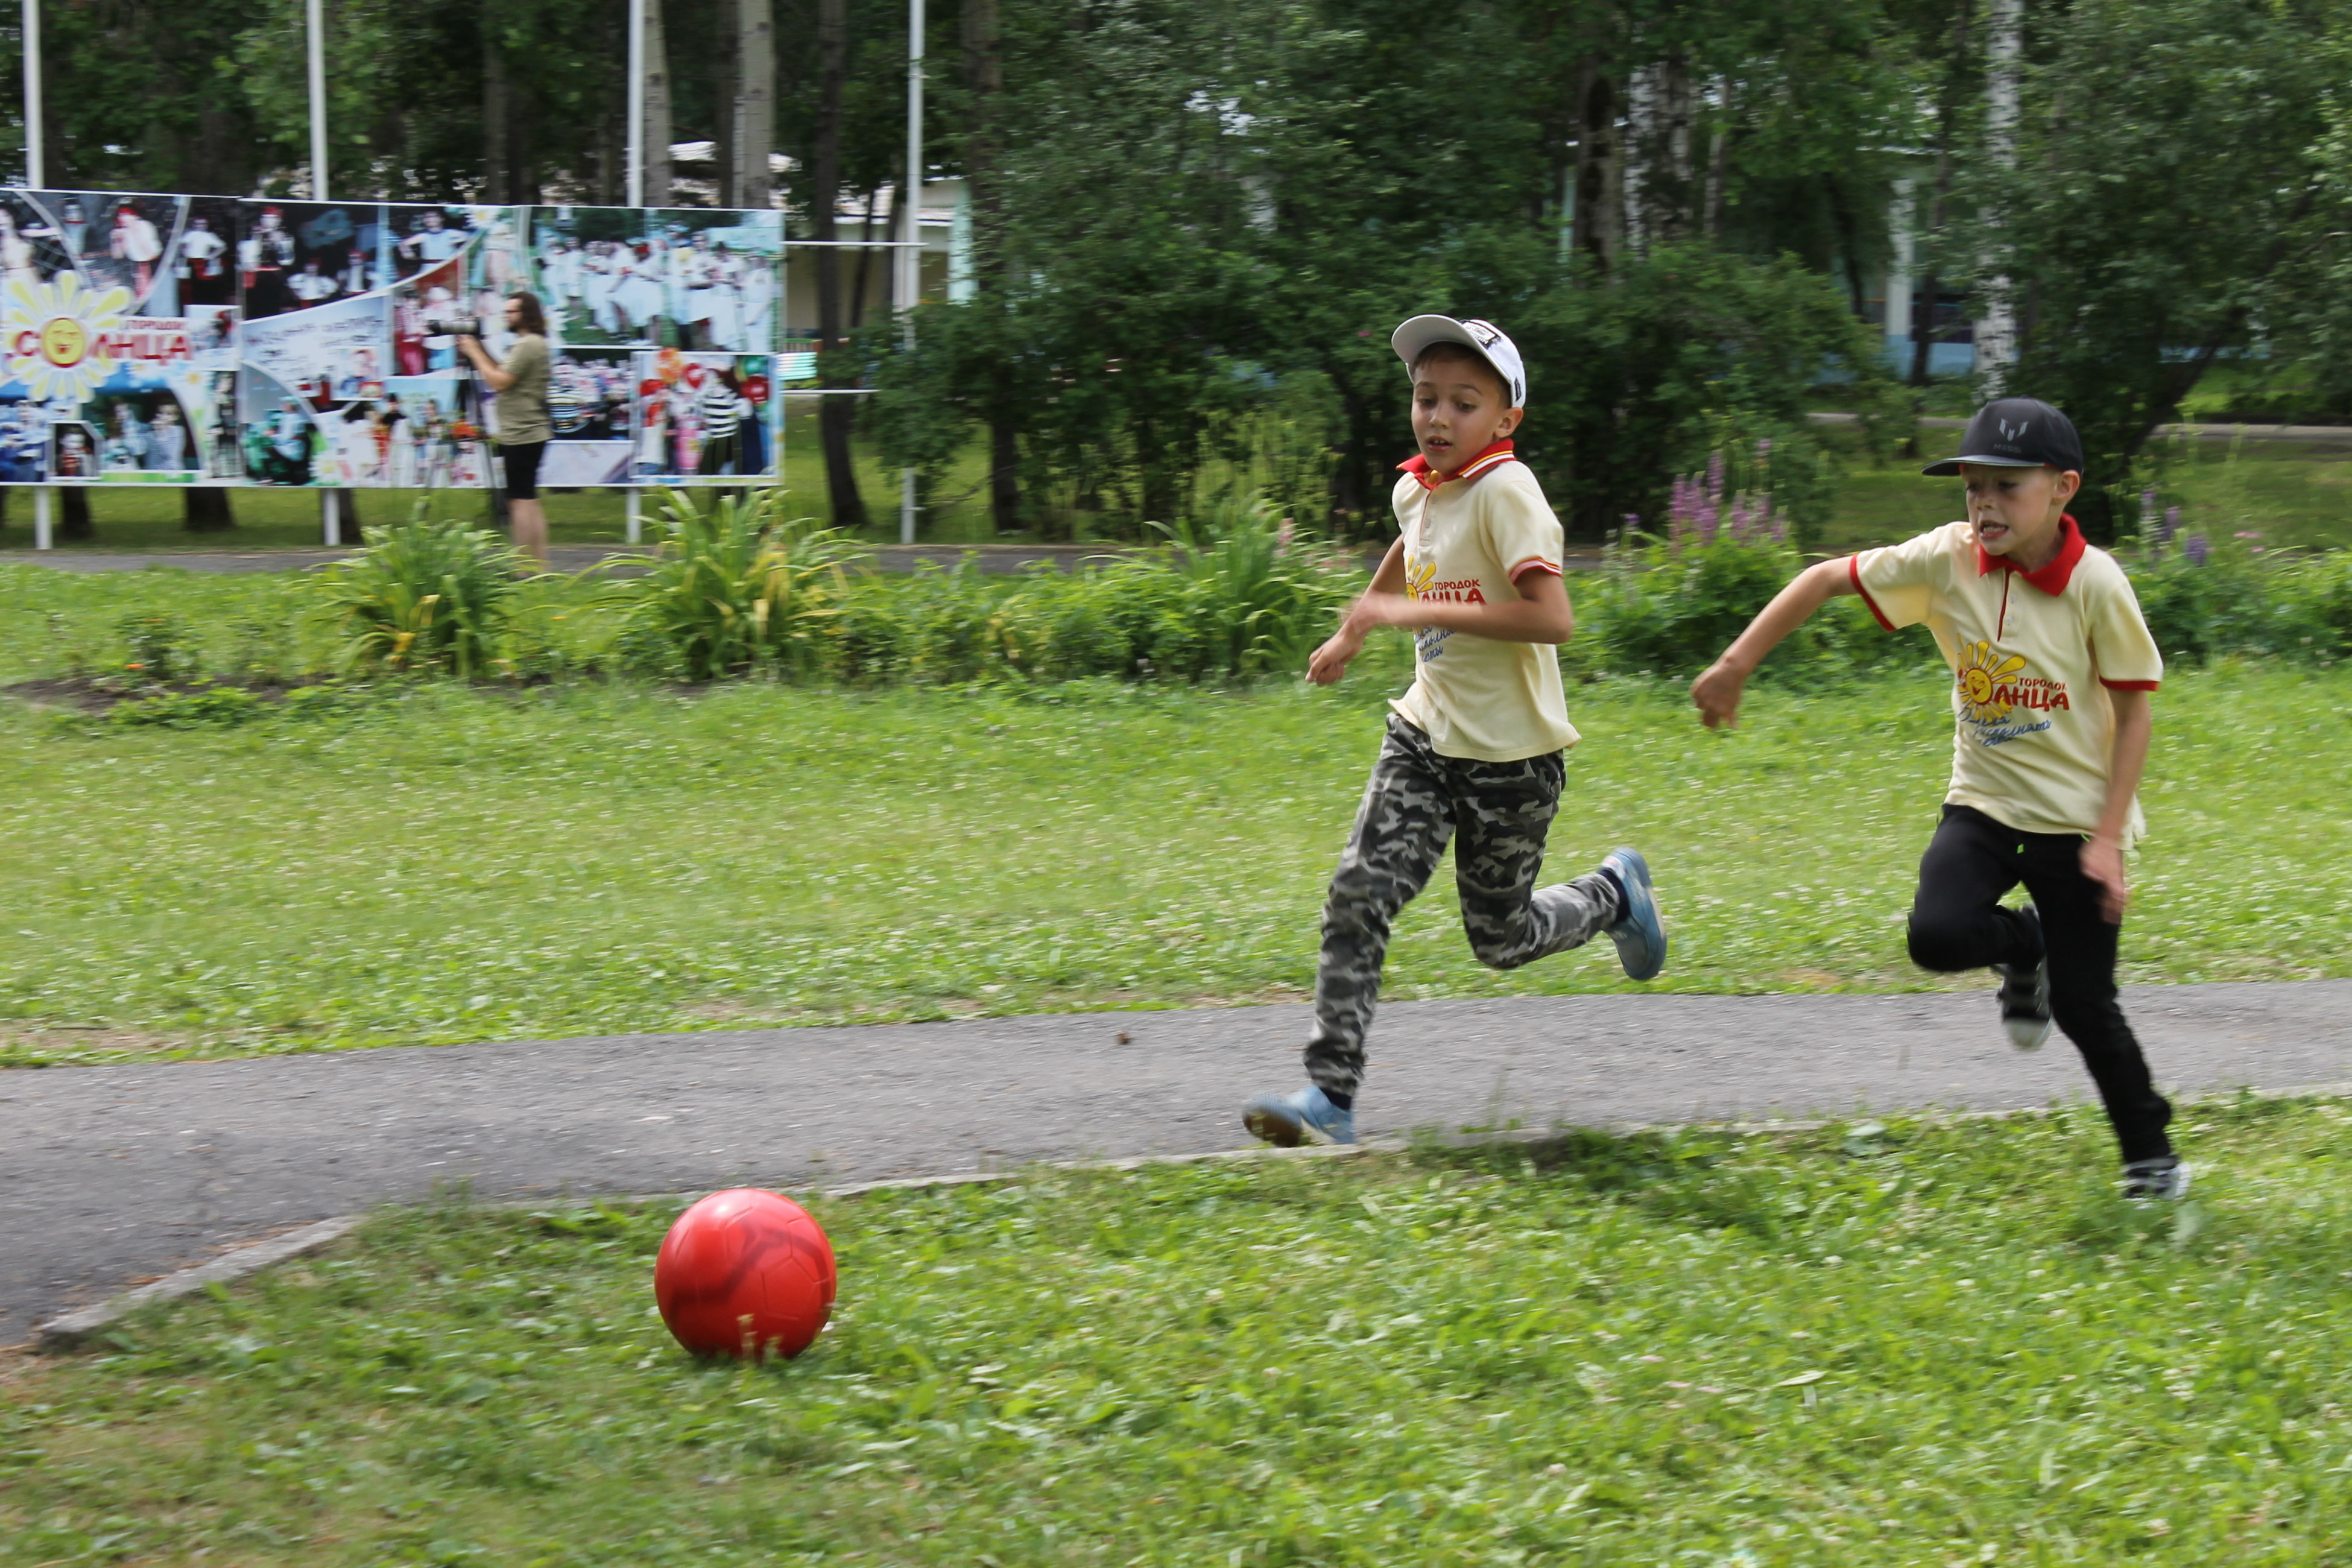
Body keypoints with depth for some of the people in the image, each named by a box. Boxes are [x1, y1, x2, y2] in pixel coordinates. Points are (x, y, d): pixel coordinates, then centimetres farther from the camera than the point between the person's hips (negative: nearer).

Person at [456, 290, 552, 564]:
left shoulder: (529, 345, -14)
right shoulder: (531, 344, 18)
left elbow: (499, 382, -19)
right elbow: (504, 376, 21)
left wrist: (475, 353, -9)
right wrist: (482, 351, 13)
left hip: (521, 436, -11)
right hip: (530, 435, 11)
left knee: (522, 502, -10)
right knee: (528, 503, 12)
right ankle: (539, 564, 11)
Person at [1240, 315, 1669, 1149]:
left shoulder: (1506, 492, -19)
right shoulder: (1416, 490, 5)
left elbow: (1552, 618, -30)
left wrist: (1417, 612, -30)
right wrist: (1350, 633, 32)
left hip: (1512, 754, -6)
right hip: (1426, 734, 6)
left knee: (1500, 938, 8)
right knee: (1358, 896, -12)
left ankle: (1613, 893, 38)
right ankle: (1330, 1094, -12)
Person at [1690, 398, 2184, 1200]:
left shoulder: (2096, 584, -16)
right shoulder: (1948, 560, -8)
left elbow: (2134, 712, -9)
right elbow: (1826, 578, 1)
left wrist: (2107, 840, -13)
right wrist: (1735, 665, -4)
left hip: (2075, 818, -3)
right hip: (1983, 804, 3)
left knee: (2084, 1007, -1)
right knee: (1938, 936, -23)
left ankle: (2150, 1153, 24)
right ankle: (2023, 945, 14)